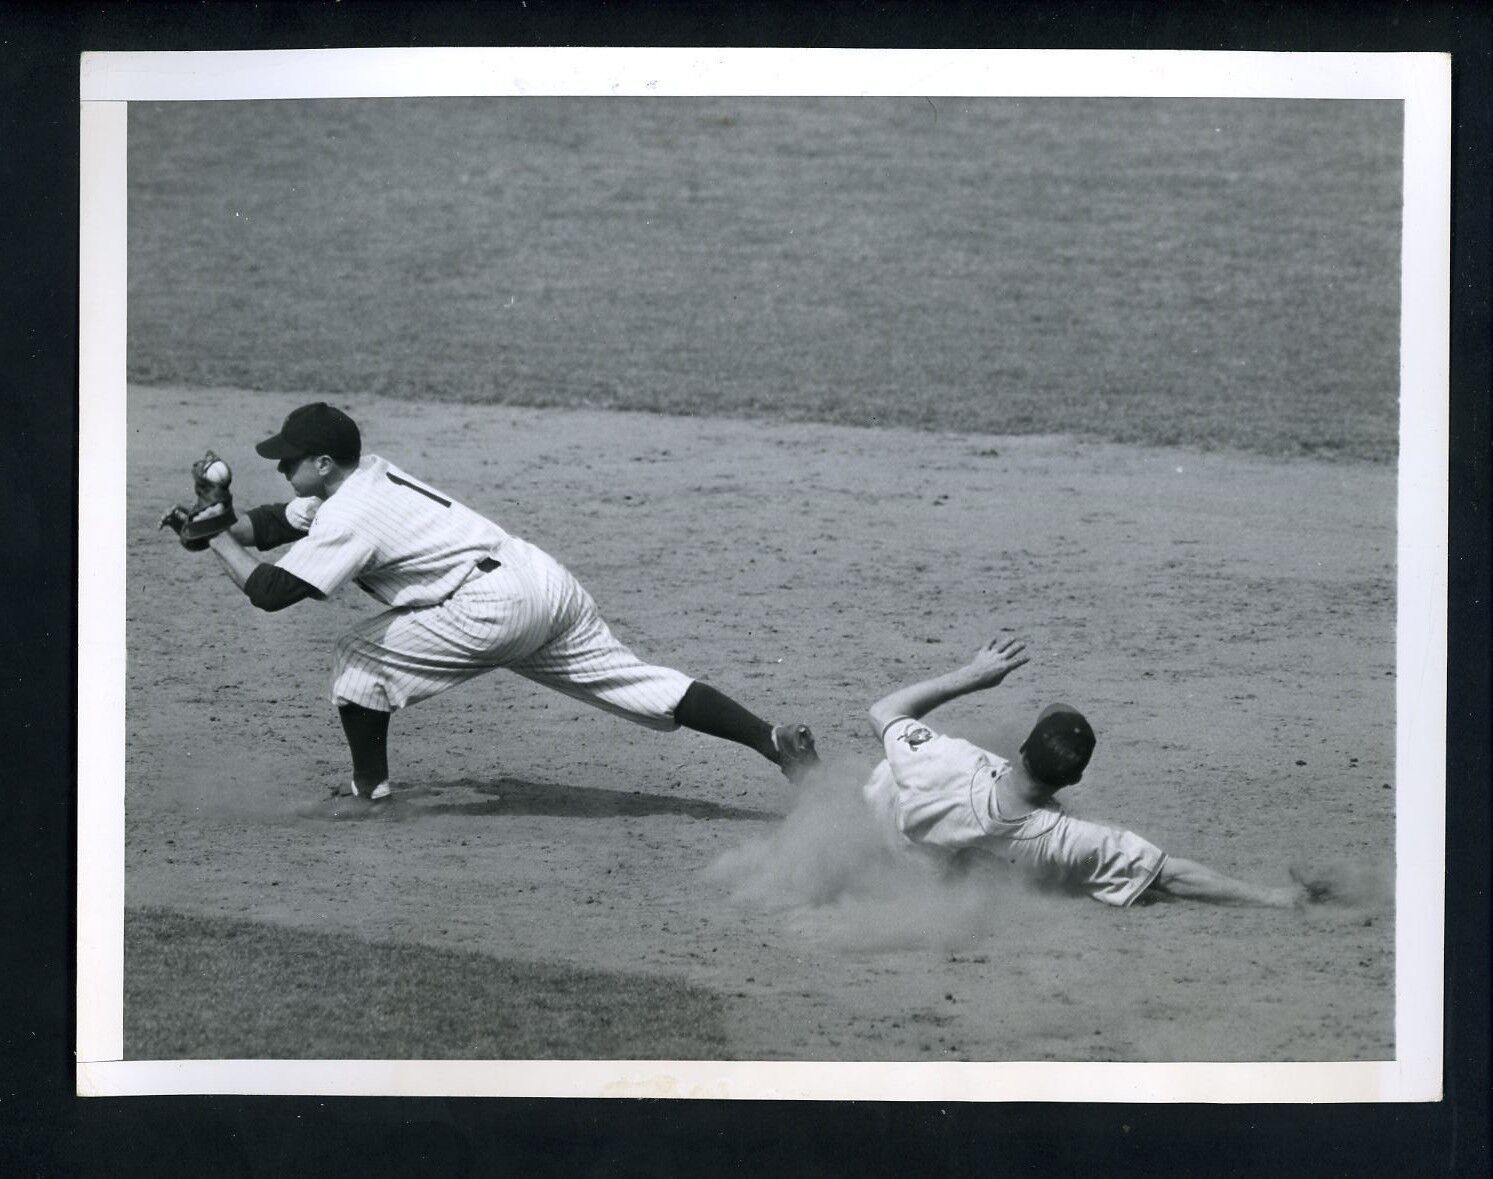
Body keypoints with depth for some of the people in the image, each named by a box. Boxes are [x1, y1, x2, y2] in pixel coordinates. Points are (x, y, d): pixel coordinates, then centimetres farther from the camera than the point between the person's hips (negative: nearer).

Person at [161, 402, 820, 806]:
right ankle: (775, 740, -5)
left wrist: (217, 538, -1)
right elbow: (279, 522, 30)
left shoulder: (348, 519, -8)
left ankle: (369, 791, 10)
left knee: (360, 657, 4)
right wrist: (219, 528, 14)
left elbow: (269, 592, -14)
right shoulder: (364, 477, 19)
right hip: (547, 582, 9)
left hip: (494, 605, -9)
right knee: (644, 687, 5)